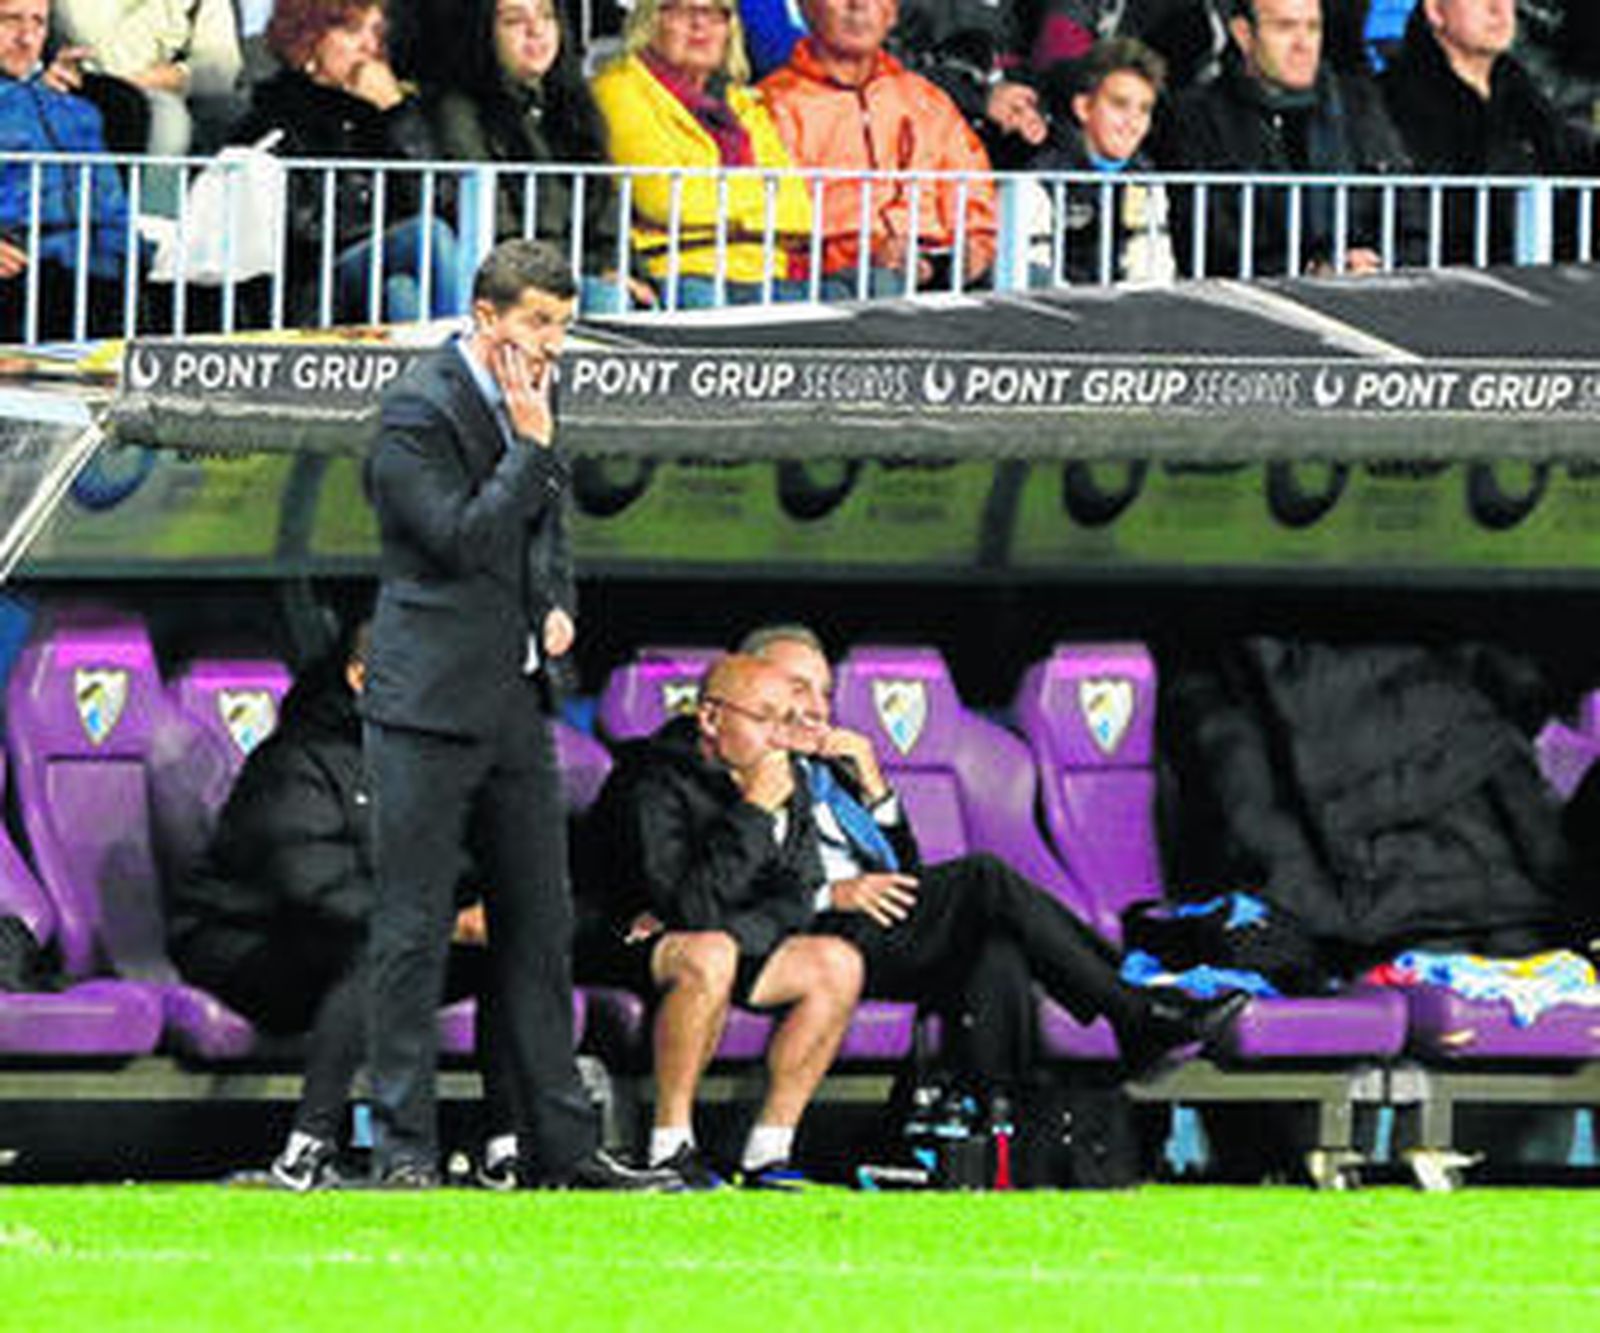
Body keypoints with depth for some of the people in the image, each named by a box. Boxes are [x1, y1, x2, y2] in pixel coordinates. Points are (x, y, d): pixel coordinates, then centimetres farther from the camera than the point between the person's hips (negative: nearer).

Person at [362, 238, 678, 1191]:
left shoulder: (530, 397, 12)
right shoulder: (417, 413, -12)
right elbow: (463, 539, -20)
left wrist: (559, 608, 8)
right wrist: (533, 446, -16)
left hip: (517, 702, 8)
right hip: (429, 707, -8)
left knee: (541, 927, 9)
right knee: (415, 931, -4)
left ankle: (562, 1145, 13)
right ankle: (404, 1150, -1)